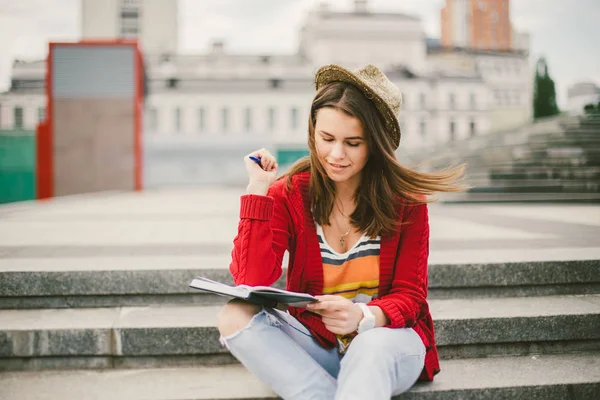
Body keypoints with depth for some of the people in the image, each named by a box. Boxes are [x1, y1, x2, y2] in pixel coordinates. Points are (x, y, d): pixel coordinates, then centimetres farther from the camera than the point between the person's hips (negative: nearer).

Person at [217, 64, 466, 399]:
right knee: (236, 316, -25)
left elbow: (410, 296, -7)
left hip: (387, 338, -3)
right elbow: (251, 280, -18)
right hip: (315, 345, 3)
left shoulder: (406, 200, -8)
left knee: (373, 346, -38)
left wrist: (363, 318, -29)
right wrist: (257, 189, -20)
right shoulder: (289, 194, -6)